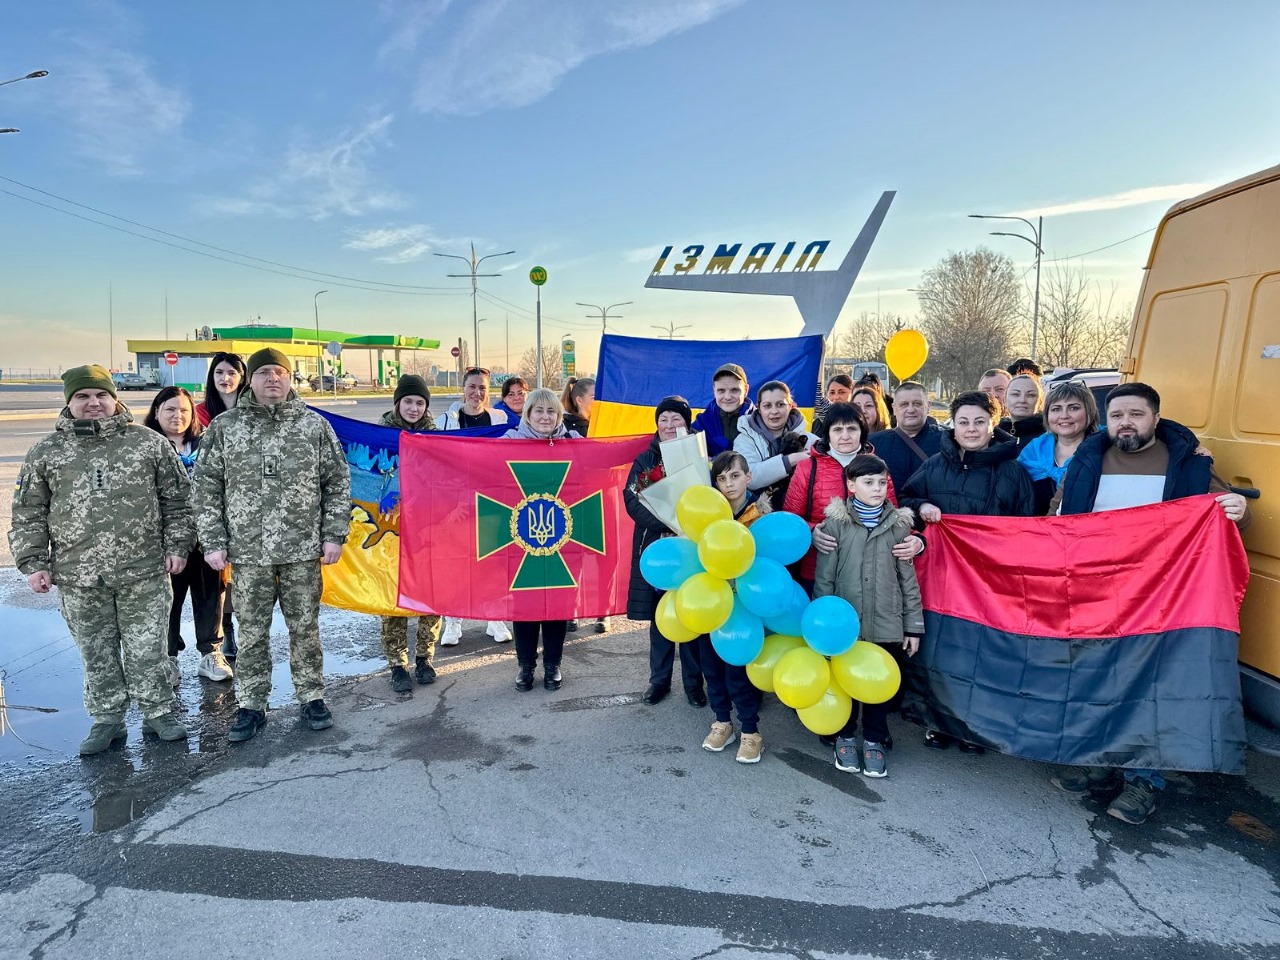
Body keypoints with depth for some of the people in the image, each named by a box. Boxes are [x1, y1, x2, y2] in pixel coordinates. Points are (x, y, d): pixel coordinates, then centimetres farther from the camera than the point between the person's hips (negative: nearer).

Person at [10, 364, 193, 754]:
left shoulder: (150, 443, 2)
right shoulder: (45, 452, 6)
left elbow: (177, 499, 5)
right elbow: (28, 514, 9)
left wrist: (177, 545, -1)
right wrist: (33, 562, 3)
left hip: (144, 572, -2)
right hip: (79, 577, 2)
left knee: (146, 649, 5)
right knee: (96, 653, 12)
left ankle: (158, 712, 20)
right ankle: (107, 720, 25)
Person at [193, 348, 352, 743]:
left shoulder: (316, 425, 3)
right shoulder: (223, 427, 3)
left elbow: (338, 482, 5)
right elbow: (207, 489, 4)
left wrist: (334, 535, -1)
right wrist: (213, 542, -2)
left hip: (303, 549, 0)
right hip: (247, 550, 0)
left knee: (305, 627, 9)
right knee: (252, 631, 9)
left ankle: (312, 698, 24)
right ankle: (251, 705, 23)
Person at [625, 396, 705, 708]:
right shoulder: (645, 460, 6)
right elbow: (632, 500, -6)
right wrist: (667, 523, -20)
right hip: (656, 546, 1)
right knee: (659, 615, 8)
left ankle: (693, 681, 20)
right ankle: (659, 679, 23)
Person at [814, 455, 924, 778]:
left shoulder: (898, 524, 0)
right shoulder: (835, 523, -6)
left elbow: (908, 578, 4)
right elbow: (824, 577, -4)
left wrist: (913, 625, 4)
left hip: (885, 623, 1)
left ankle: (874, 742, 30)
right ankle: (845, 737, 32)